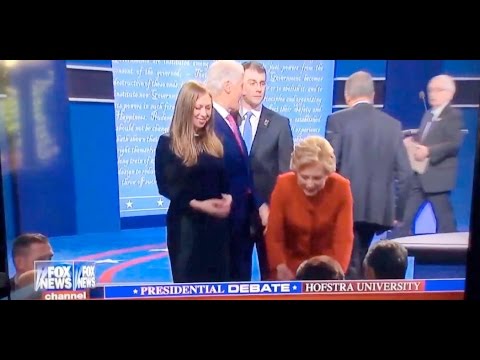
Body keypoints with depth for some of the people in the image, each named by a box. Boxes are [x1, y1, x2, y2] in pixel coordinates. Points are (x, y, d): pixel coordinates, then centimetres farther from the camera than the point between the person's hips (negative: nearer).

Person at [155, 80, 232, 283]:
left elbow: (225, 180, 12)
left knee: (218, 278, 12)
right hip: (186, 222, -4)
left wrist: (228, 198, -9)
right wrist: (198, 204, -19)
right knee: (188, 280, 7)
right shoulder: (168, 143, -5)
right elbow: (166, 186, -9)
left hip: (217, 222, 5)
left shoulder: (215, 143, 11)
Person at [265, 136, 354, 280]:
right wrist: (280, 268, -31)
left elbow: (344, 238, -20)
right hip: (290, 265, 0)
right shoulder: (283, 185, -21)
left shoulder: (341, 188, -21)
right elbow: (274, 236, -17)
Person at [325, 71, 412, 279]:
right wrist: (397, 211, 13)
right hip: (380, 208, 5)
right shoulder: (393, 124, 7)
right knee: (358, 261, 21)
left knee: (350, 265, 3)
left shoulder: (338, 120, -4)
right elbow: (404, 172, 5)